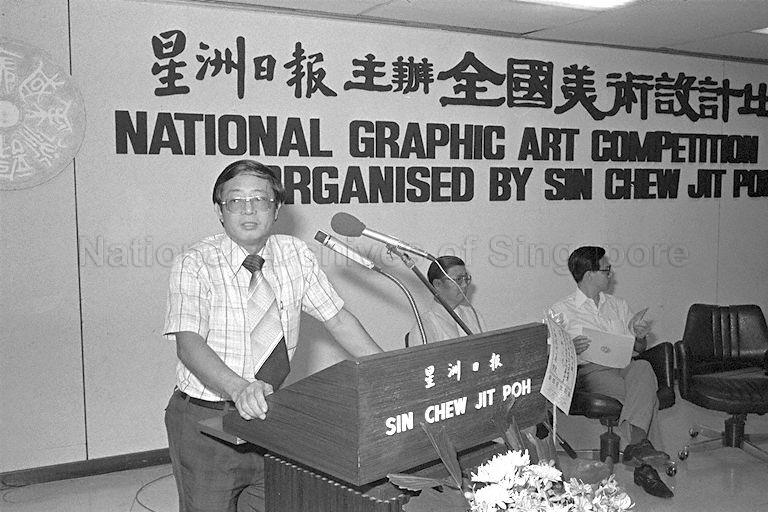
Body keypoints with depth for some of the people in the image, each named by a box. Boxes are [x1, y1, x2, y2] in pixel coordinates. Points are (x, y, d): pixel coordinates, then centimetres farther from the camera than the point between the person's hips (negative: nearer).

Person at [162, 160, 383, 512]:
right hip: (206, 421, -3)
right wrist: (241, 389, -40)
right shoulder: (194, 263, -11)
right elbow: (188, 343, -23)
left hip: (270, 415, 4)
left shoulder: (295, 254, 1)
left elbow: (338, 319, 4)